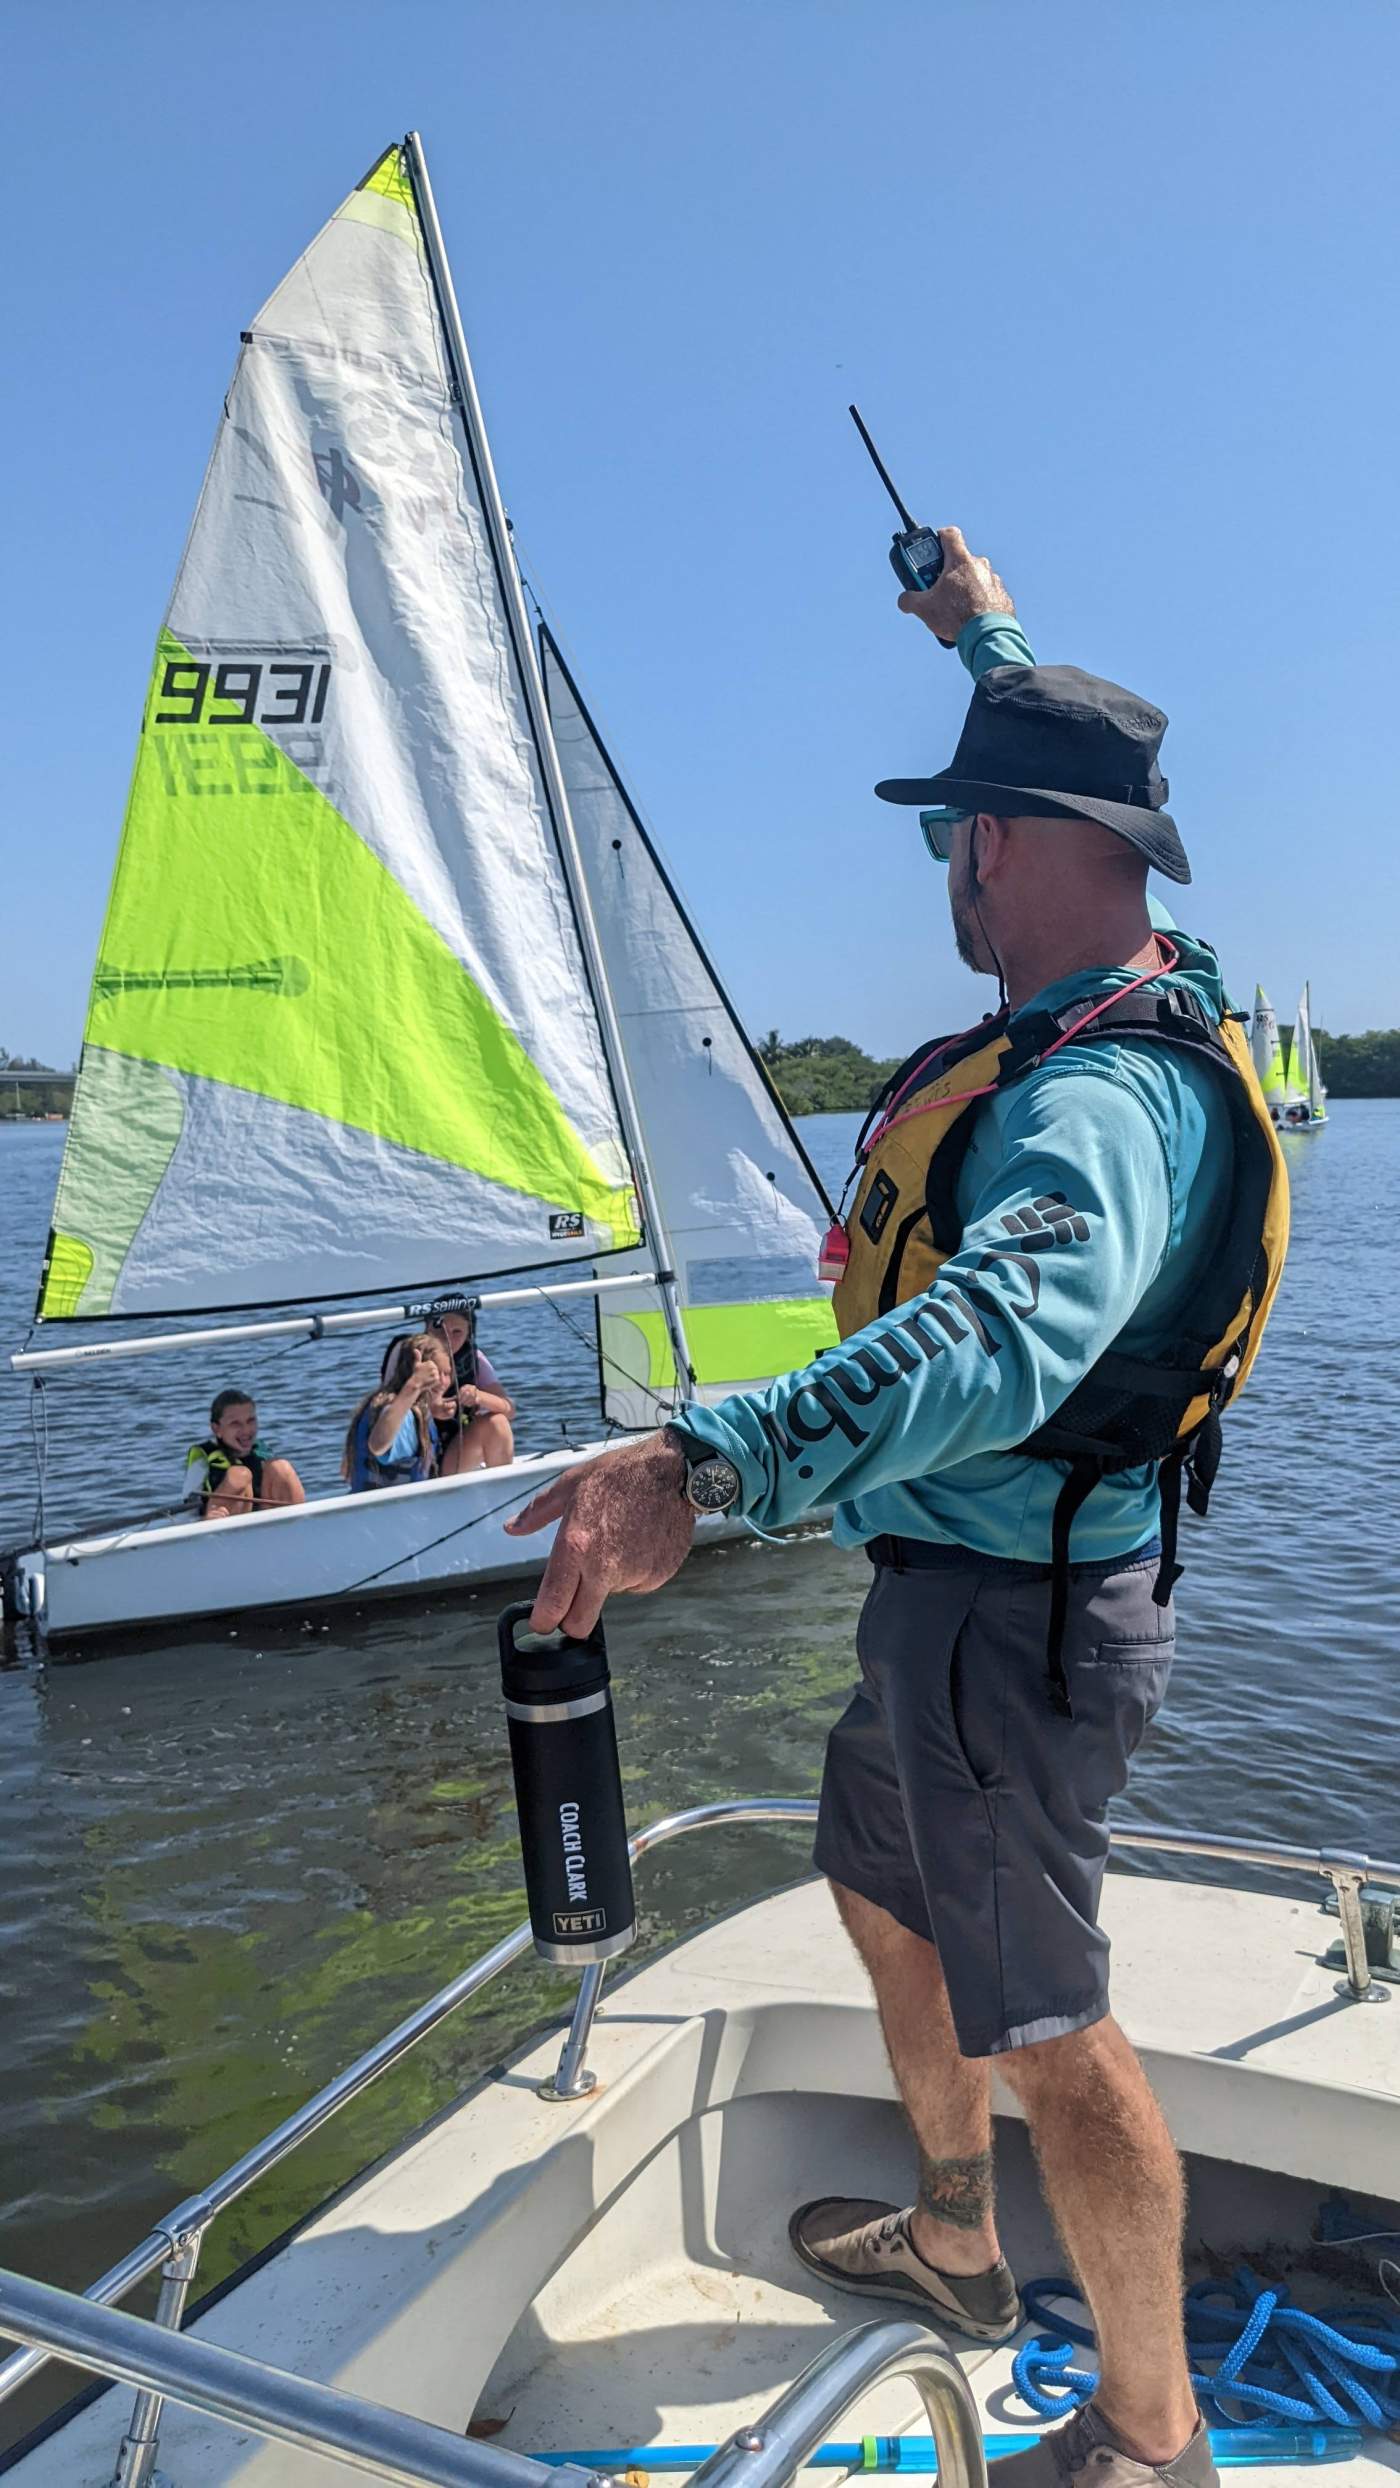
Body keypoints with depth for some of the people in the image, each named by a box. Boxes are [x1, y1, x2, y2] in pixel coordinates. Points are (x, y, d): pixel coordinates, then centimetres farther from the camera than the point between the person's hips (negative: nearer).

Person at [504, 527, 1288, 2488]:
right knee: (884, 1895, 25)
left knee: (1042, 2021, 4)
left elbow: (1007, 1331, -47)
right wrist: (995, 634, 39)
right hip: (957, 1586, 10)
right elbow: (1071, 779, 26)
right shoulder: (1142, 997, 5)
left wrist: (713, 1463, -59)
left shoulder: (1100, 1094, -27)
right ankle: (956, 2245, 48)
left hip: (1016, 1618, -10)